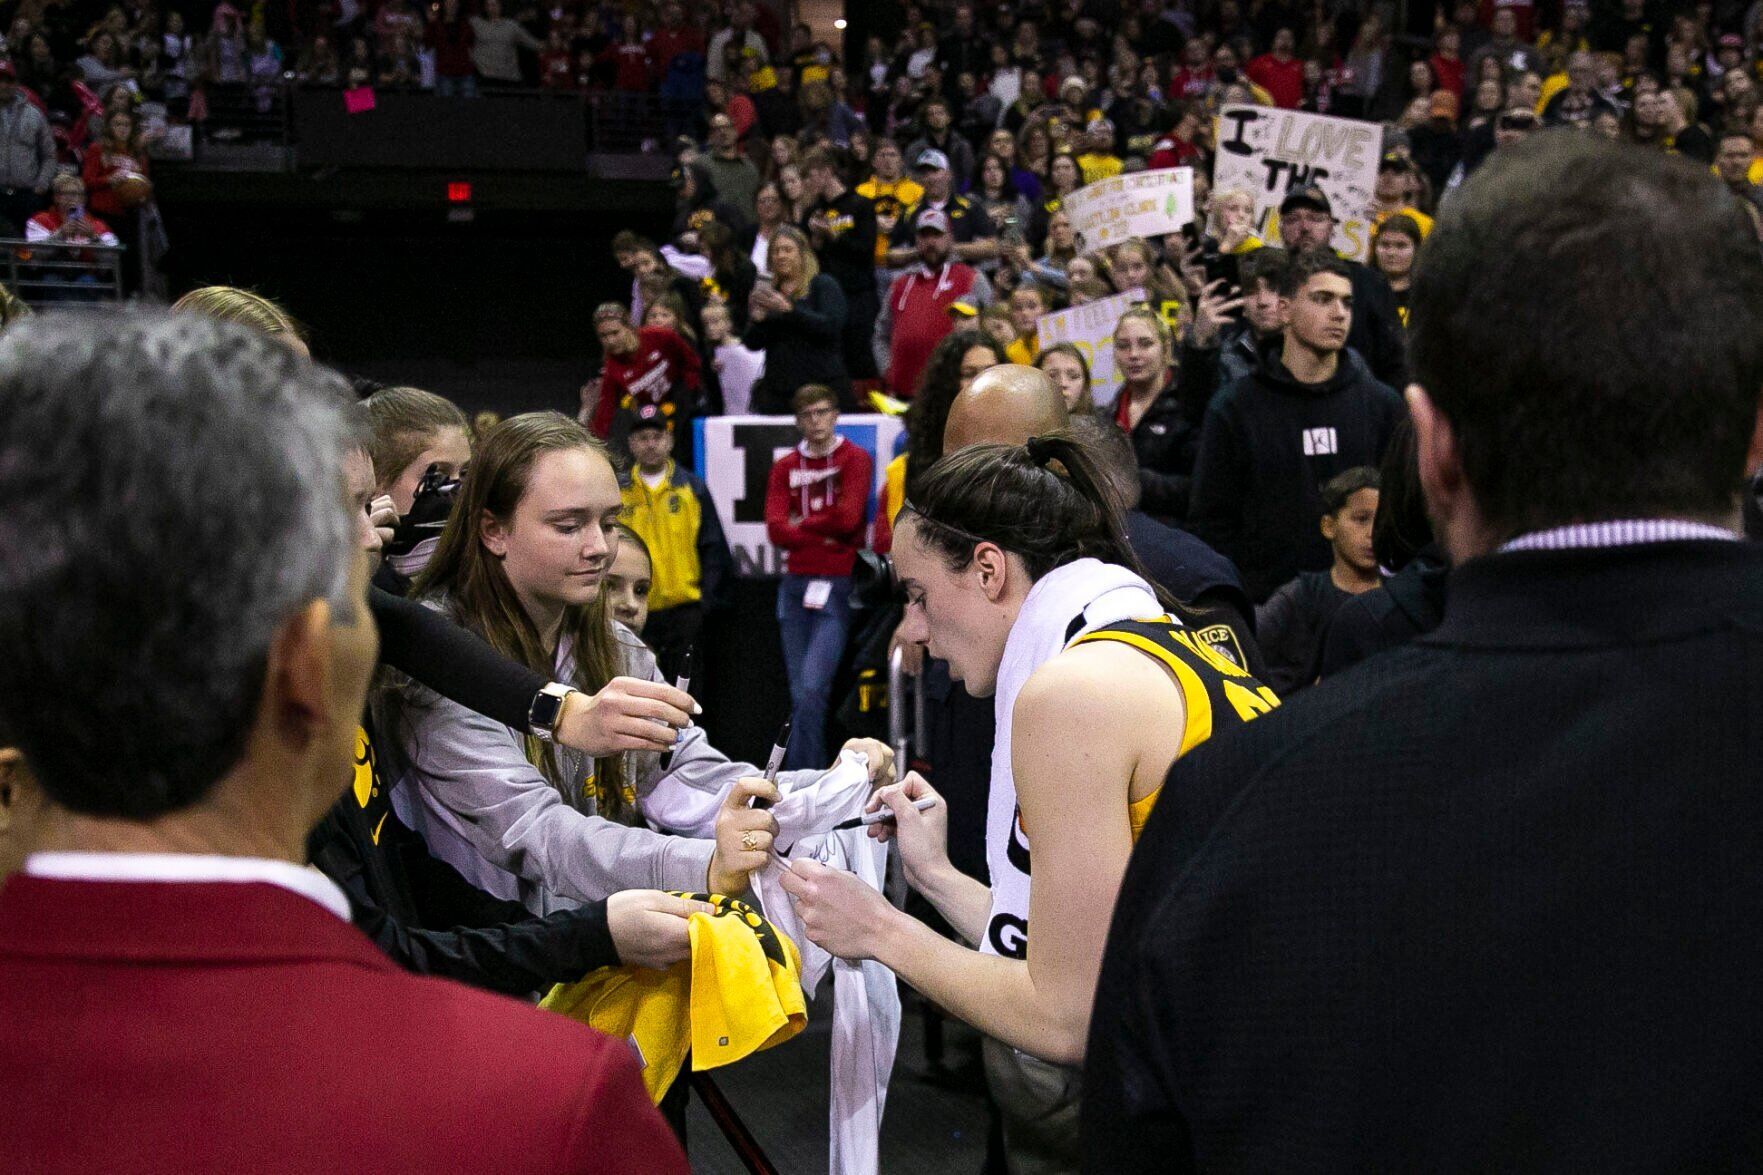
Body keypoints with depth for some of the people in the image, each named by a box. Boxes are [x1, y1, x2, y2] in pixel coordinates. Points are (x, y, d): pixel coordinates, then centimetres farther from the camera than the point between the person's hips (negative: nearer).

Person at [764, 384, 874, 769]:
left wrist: (801, 524, 0)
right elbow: (776, 530, 1)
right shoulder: (785, 467, 13)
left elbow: (848, 518, -12)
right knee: (800, 692, 6)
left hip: (837, 585, -5)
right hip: (795, 585, 5)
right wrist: (823, 534, -8)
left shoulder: (855, 459, 1)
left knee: (812, 686, -16)